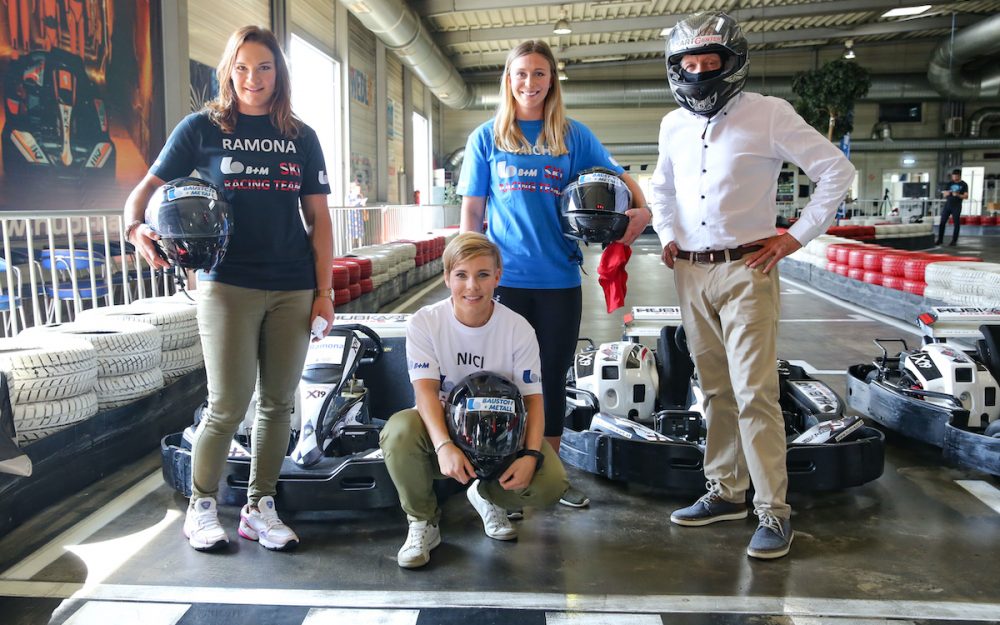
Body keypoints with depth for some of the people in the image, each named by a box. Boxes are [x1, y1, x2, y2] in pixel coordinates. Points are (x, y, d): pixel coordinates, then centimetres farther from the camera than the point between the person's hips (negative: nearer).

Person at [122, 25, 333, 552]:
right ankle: (201, 508, 18)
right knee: (228, 405, -3)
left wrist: (324, 291, 3)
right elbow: (148, 188, 3)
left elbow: (319, 219, 9)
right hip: (228, 285, -2)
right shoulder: (202, 128, 5)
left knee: (278, 402, 6)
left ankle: (260, 507, 21)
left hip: (293, 289, 3)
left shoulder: (301, 137, 11)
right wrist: (135, 227, -20)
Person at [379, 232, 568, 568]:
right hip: (441, 429, -1)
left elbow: (533, 398, -10)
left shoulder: (518, 329, -10)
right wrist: (444, 445, -38)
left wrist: (532, 455, -27)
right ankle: (423, 521, -6)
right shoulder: (425, 323, -12)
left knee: (550, 484, -24)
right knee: (399, 430, -35)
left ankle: (488, 497, 14)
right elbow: (426, 390, -21)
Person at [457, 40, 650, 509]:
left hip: (559, 279, 1)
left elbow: (618, 177, 9)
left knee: (553, 377, 11)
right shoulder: (486, 138, 5)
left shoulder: (574, 135, 6)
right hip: (505, 278, -1)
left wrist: (642, 209, -11)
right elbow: (471, 211, 6)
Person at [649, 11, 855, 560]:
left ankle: (774, 513, 2)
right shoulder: (673, 125, 12)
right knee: (716, 392, 11)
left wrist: (798, 236, -6)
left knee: (754, 394, -9)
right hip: (690, 273, 5)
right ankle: (725, 493, 22)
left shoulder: (769, 113, -4)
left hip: (746, 271, -5)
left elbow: (836, 170, -1)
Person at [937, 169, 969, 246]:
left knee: (956, 223, -1)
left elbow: (966, 196, -5)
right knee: (942, 222, 0)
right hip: (947, 205, 3)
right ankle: (940, 239, 7)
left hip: (957, 206, -3)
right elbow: (944, 194, 11)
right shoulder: (950, 183, 10)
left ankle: (954, 241, 4)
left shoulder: (963, 184, 0)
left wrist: (958, 195, -21)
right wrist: (946, 193, -12)